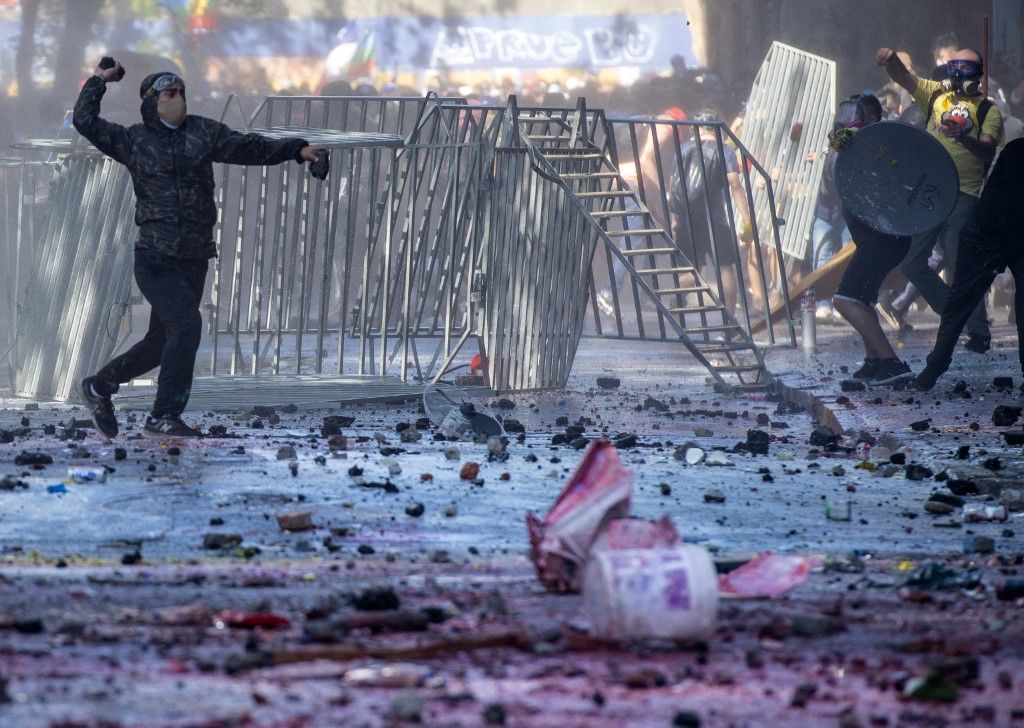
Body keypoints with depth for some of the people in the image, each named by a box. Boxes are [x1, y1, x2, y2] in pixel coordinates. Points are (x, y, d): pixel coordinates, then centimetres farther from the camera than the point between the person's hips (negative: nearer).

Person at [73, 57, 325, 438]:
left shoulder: (203, 132, 10)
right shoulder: (133, 140, 3)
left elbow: (249, 148, 6)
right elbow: (85, 120, 1)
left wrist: (296, 150, -5)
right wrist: (100, 80, 8)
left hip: (195, 260, 5)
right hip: (156, 259, -5)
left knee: (162, 342, 12)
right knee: (186, 325, -21)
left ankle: (99, 386, 33)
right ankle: (165, 417, -14)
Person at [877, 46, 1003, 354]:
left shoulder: (988, 110, 3)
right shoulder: (937, 95, 16)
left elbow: (988, 150, -11)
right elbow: (902, 76, 6)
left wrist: (962, 136, -30)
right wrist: (891, 59, -16)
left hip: (963, 197, -6)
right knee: (911, 263, 6)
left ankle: (979, 331, -3)